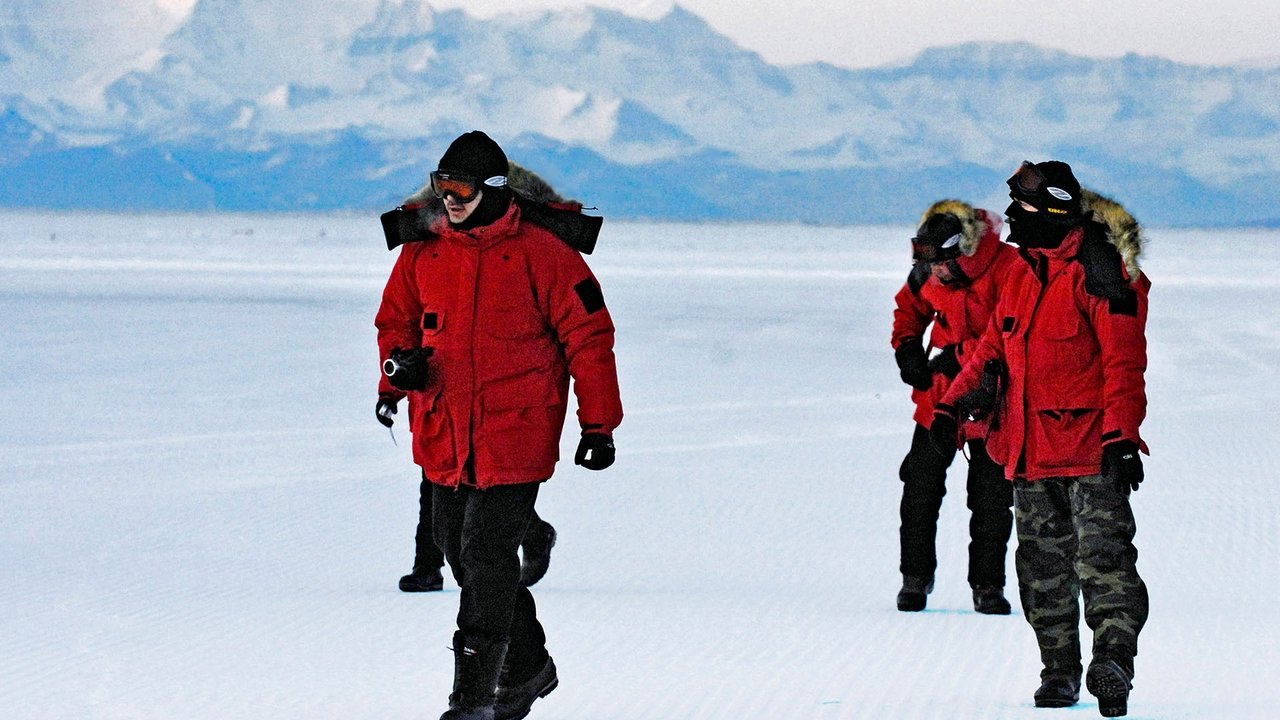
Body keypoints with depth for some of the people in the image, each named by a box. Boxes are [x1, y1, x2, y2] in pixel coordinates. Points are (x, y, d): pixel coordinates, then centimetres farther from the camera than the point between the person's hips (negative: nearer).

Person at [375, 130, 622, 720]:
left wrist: (599, 424, -5)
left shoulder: (538, 252, -8)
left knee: (487, 555, -11)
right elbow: (395, 319, 19)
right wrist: (400, 360, -5)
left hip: (515, 435, -6)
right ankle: (526, 666, 32)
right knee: (462, 554, 12)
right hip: (443, 437, 6)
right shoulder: (423, 252, 6)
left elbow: (588, 334, -4)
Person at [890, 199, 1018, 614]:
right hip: (937, 399, 4)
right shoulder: (929, 273, -3)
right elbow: (909, 308, 18)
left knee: (992, 500, 2)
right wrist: (907, 348, 0)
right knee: (920, 490, 4)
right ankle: (916, 577, 17)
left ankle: (987, 584, 14)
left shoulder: (1007, 270, -20)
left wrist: (961, 357, -26)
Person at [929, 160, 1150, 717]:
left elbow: (1123, 359, -17)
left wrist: (1121, 436, -23)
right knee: (1043, 565, 10)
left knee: (1103, 556, -14)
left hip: (1090, 448, -8)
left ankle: (1112, 659, -19)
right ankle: (1059, 671, 17)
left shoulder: (1098, 270, -12)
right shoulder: (1025, 273, 14)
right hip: (1031, 452, 8)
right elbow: (993, 347, 22)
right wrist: (951, 405, 13)